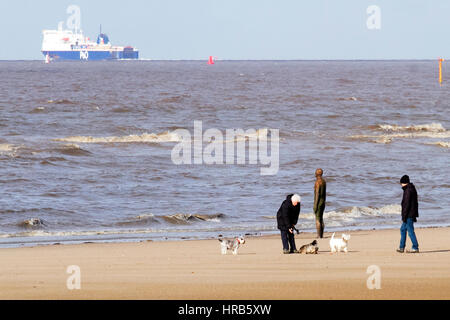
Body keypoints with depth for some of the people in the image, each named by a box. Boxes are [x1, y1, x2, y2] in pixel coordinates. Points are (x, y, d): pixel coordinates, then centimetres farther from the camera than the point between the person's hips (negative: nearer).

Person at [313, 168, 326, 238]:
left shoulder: (317, 182, -17)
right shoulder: (324, 181, 11)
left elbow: (317, 194, -20)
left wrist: (315, 205, -19)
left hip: (318, 202, -9)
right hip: (323, 201, 9)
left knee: (318, 219, -7)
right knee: (321, 219, 13)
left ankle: (319, 236, -9)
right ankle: (321, 235, 14)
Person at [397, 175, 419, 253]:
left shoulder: (408, 191, -16)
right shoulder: (413, 189, 15)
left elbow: (406, 204, -20)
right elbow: (415, 203, 20)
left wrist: (404, 216, -18)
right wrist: (415, 215, 25)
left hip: (408, 214, -10)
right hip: (412, 214, 10)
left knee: (410, 231, -5)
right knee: (403, 229, 15)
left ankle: (415, 248, -3)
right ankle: (401, 247, 18)